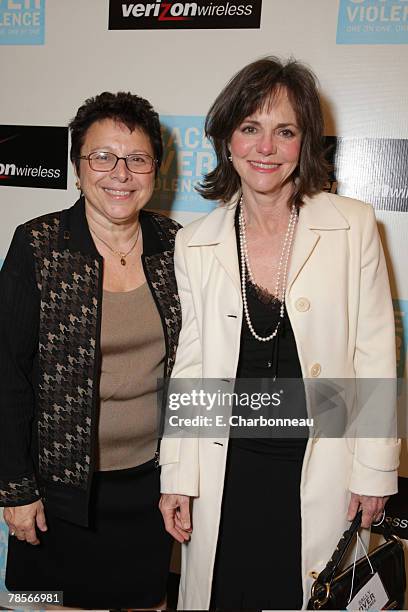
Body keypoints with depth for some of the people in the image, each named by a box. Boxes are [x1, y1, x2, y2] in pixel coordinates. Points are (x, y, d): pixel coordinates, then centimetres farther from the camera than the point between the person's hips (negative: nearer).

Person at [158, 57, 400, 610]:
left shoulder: (353, 226, -6)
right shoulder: (195, 243, -1)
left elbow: (376, 355, -3)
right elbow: (188, 364, 2)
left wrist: (375, 471, -3)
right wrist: (176, 477, 3)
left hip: (322, 469, -1)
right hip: (227, 469, 2)